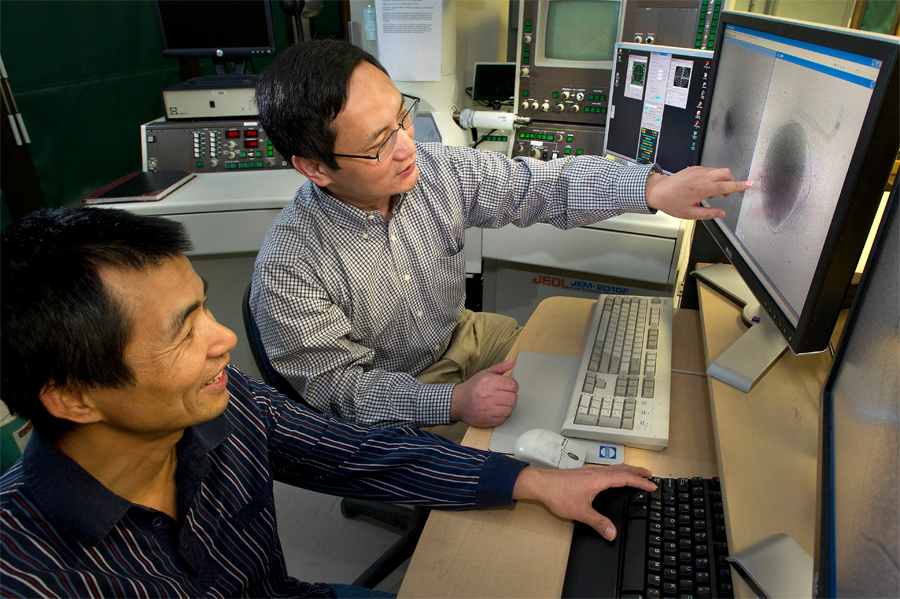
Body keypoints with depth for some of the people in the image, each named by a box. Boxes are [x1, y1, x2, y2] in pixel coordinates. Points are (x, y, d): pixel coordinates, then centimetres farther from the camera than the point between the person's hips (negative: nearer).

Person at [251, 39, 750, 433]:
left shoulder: (436, 171, -18)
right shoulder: (288, 270, -29)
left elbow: (541, 186, -11)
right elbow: (335, 386, -24)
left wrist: (654, 187, -23)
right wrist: (453, 402, -37)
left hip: (460, 335, 5)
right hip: (393, 403, -5)